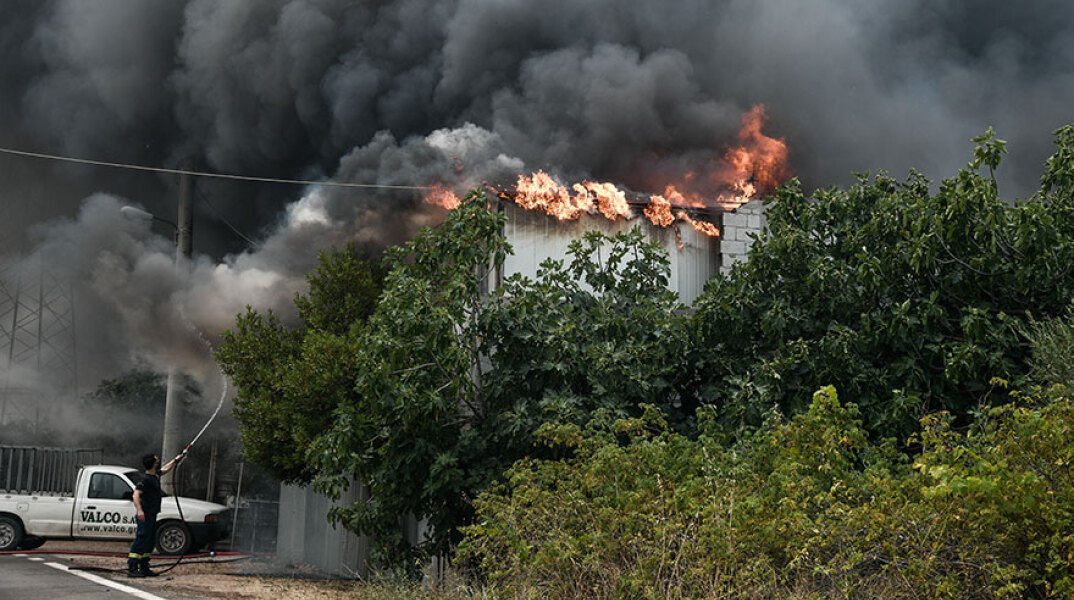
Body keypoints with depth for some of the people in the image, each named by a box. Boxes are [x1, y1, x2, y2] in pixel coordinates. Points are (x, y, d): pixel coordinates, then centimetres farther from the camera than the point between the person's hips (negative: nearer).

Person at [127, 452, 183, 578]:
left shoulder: (155, 475, 13)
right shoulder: (146, 479, -15)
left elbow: (165, 469, 36)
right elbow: (136, 494, -24)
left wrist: (176, 460, 44)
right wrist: (139, 510, -34)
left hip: (152, 515, 10)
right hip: (145, 515, -10)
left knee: (150, 542, 13)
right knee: (141, 540, -11)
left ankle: (144, 568, 19)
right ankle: (132, 568, -12)